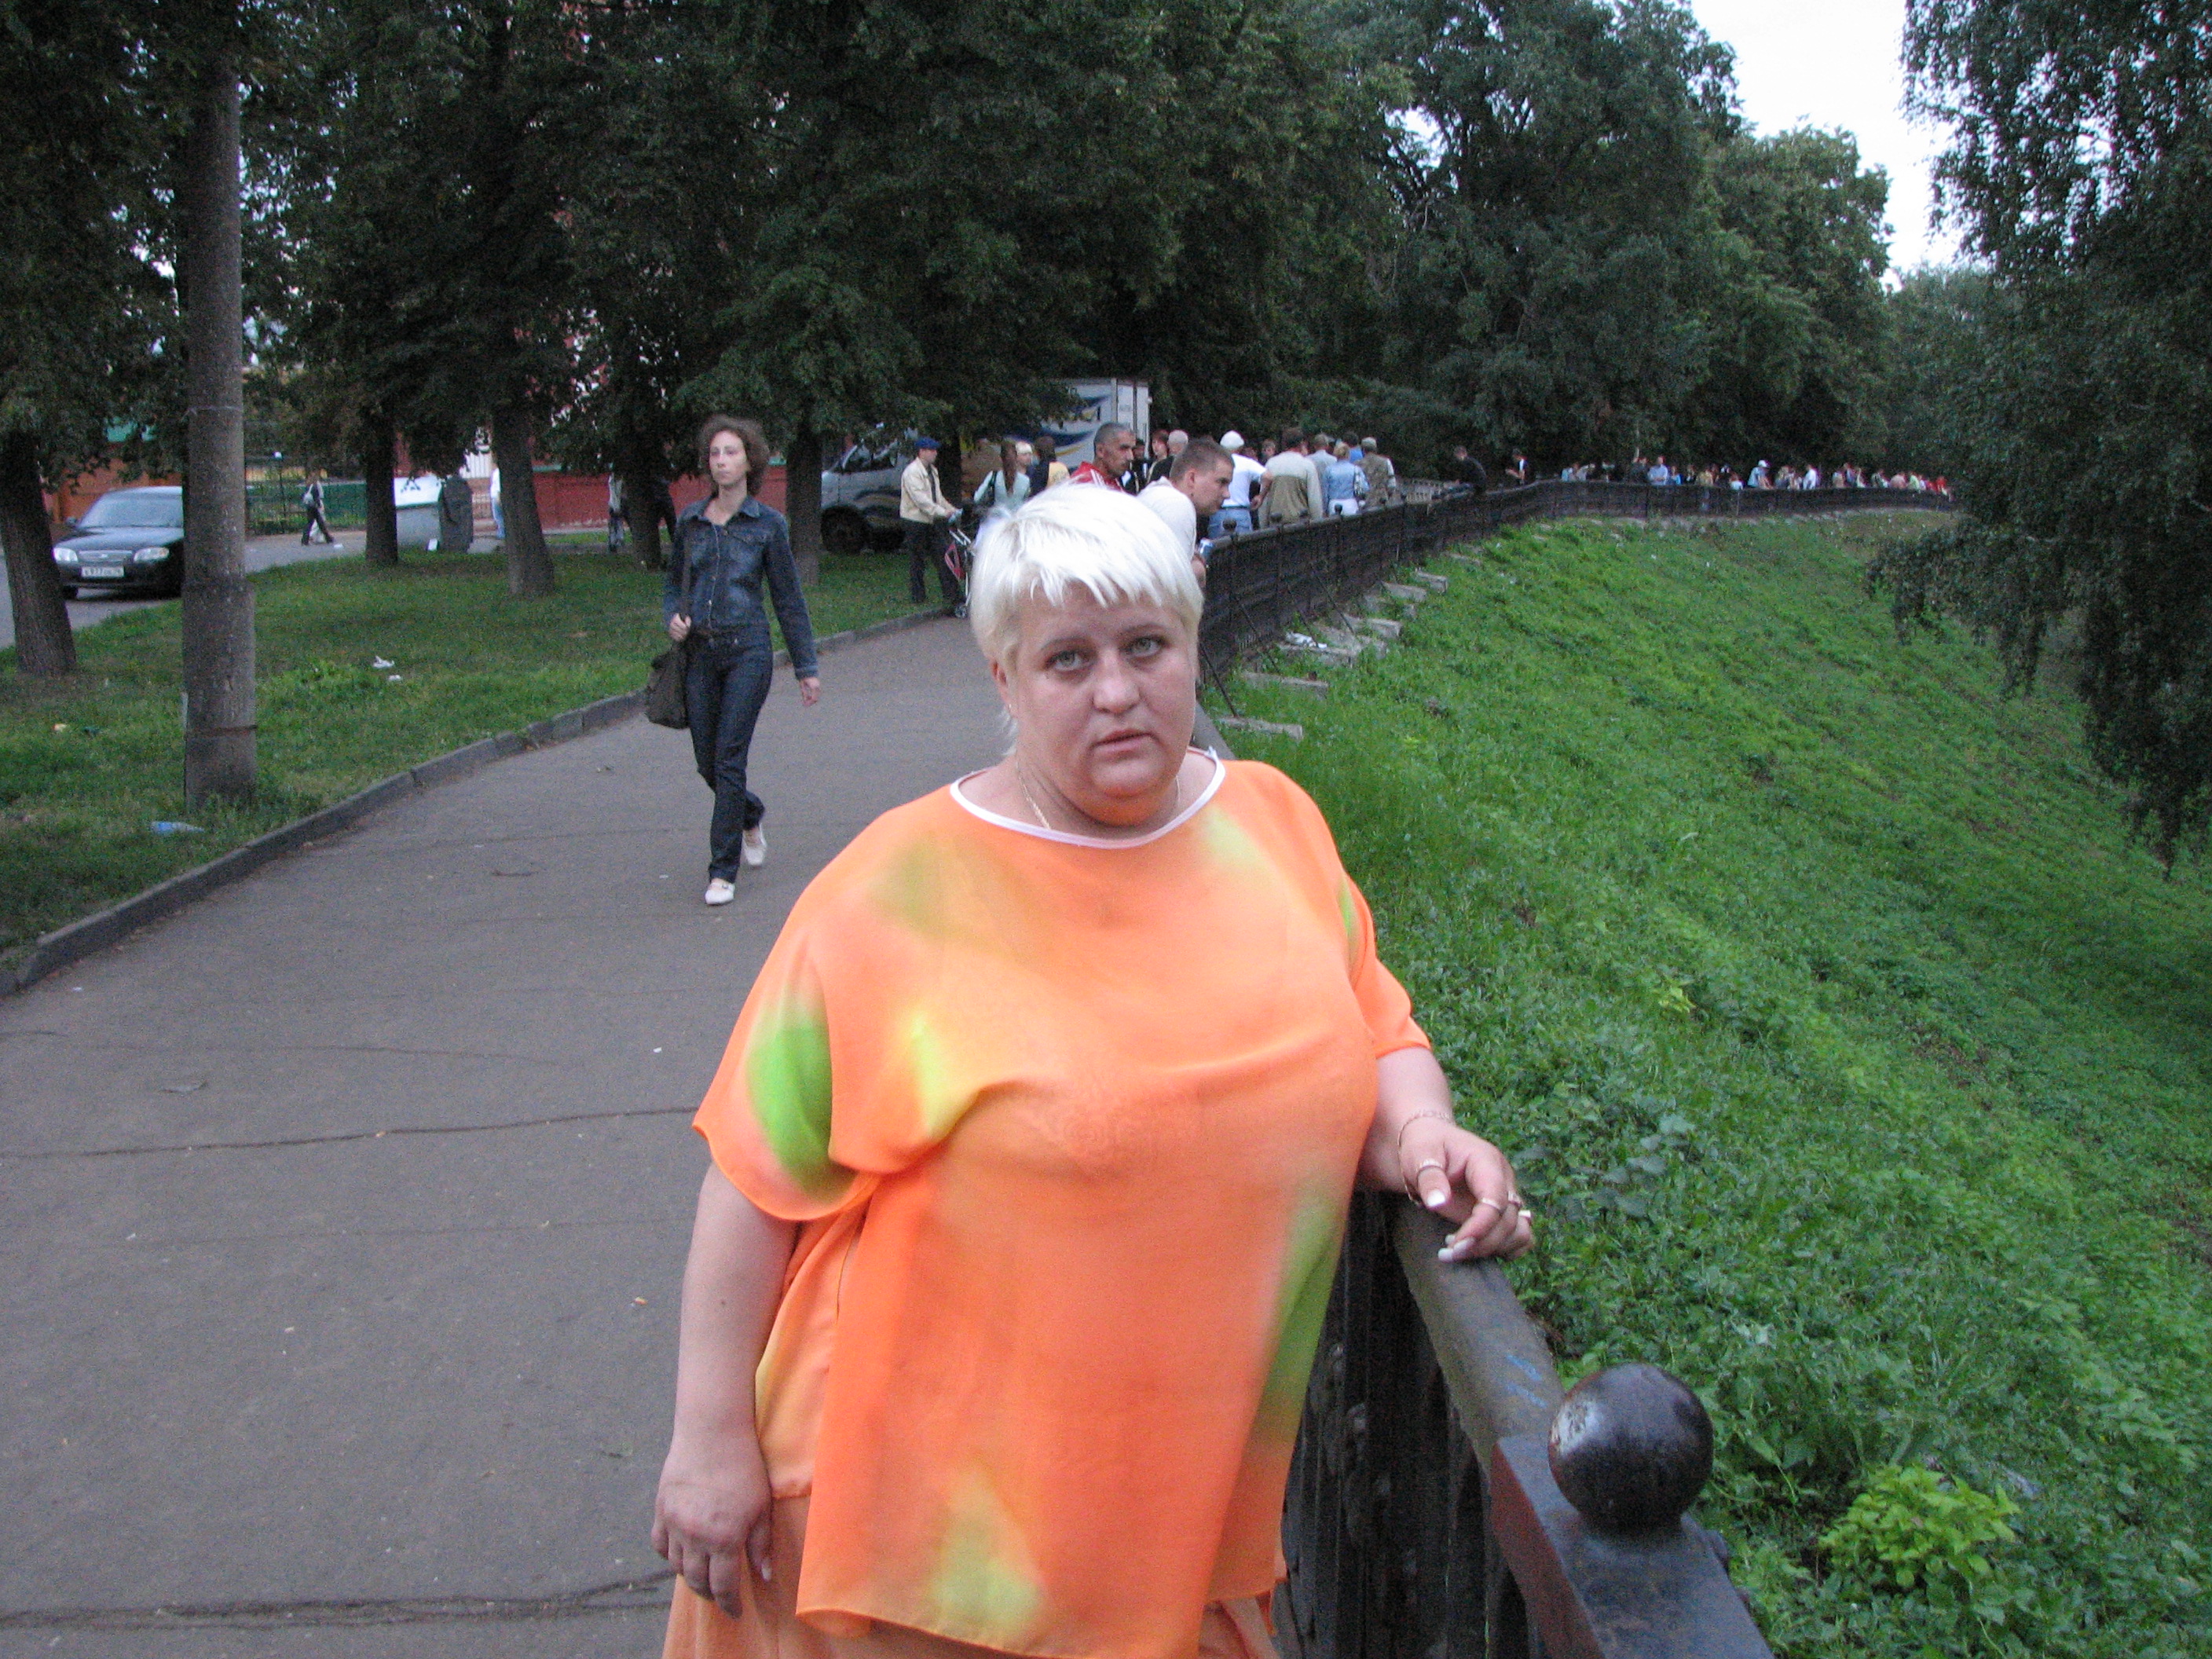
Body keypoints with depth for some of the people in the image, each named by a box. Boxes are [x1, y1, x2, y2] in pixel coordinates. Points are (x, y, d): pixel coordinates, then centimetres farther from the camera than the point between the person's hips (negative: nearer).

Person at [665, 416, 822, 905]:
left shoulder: (767, 524, -1)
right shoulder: (690, 520, 7)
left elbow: (788, 599, 3)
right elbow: (673, 583, 18)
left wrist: (806, 667, 4)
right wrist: (673, 616, -5)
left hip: (747, 650, -4)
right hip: (698, 652, 4)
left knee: (730, 759, -8)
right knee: (706, 760, 9)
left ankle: (722, 871, 0)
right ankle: (751, 816, 41)